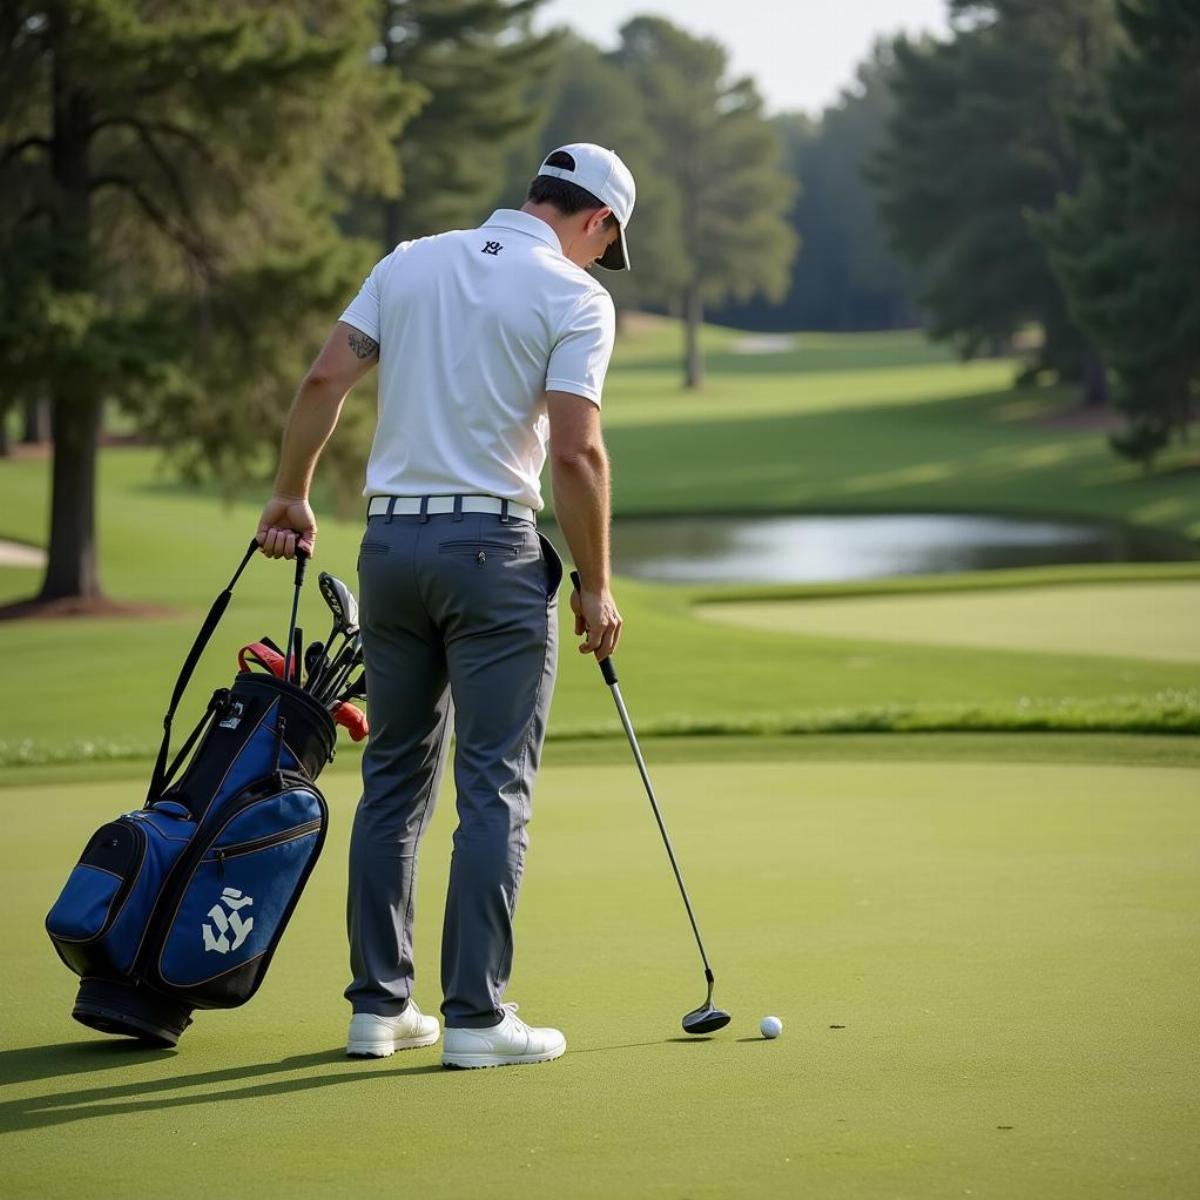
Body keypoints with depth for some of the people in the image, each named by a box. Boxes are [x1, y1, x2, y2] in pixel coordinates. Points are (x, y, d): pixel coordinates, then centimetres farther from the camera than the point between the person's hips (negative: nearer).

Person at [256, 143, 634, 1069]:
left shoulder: (409, 263, 10)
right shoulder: (576, 297, -5)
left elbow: (324, 382, 4)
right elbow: (576, 451, -13)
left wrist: (291, 498, 14)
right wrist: (596, 585, -5)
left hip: (391, 541, 5)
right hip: (494, 544, -5)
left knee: (395, 779, 12)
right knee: (495, 788, -1)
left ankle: (379, 1005, 13)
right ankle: (475, 1016, -3)